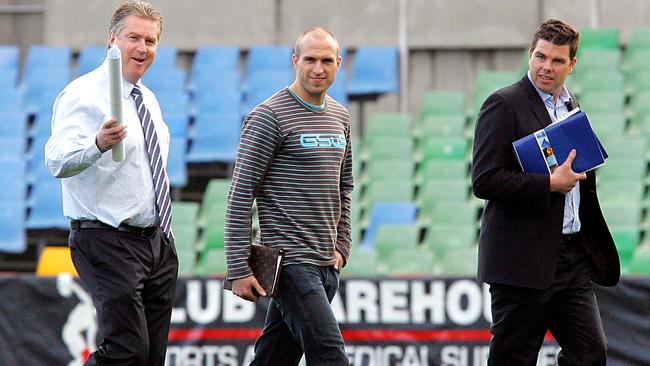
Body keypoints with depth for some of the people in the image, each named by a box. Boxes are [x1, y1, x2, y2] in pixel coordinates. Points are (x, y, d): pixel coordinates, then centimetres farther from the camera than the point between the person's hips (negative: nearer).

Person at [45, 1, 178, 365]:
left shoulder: (149, 99, 15)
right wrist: (98, 144, -46)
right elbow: (58, 161, -27)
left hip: (157, 240, 8)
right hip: (109, 242, -8)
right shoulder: (84, 95, -11)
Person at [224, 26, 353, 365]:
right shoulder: (269, 116, -9)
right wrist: (239, 269, -15)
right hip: (290, 261, -7)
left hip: (326, 264, 7)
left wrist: (341, 245, 18)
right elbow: (241, 195, -11)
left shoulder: (340, 117, 15)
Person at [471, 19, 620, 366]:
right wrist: (550, 184, -20)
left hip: (573, 258, 7)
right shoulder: (504, 105, -8)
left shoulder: (571, 106, 17)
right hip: (524, 259, -7)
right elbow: (484, 181, -17)